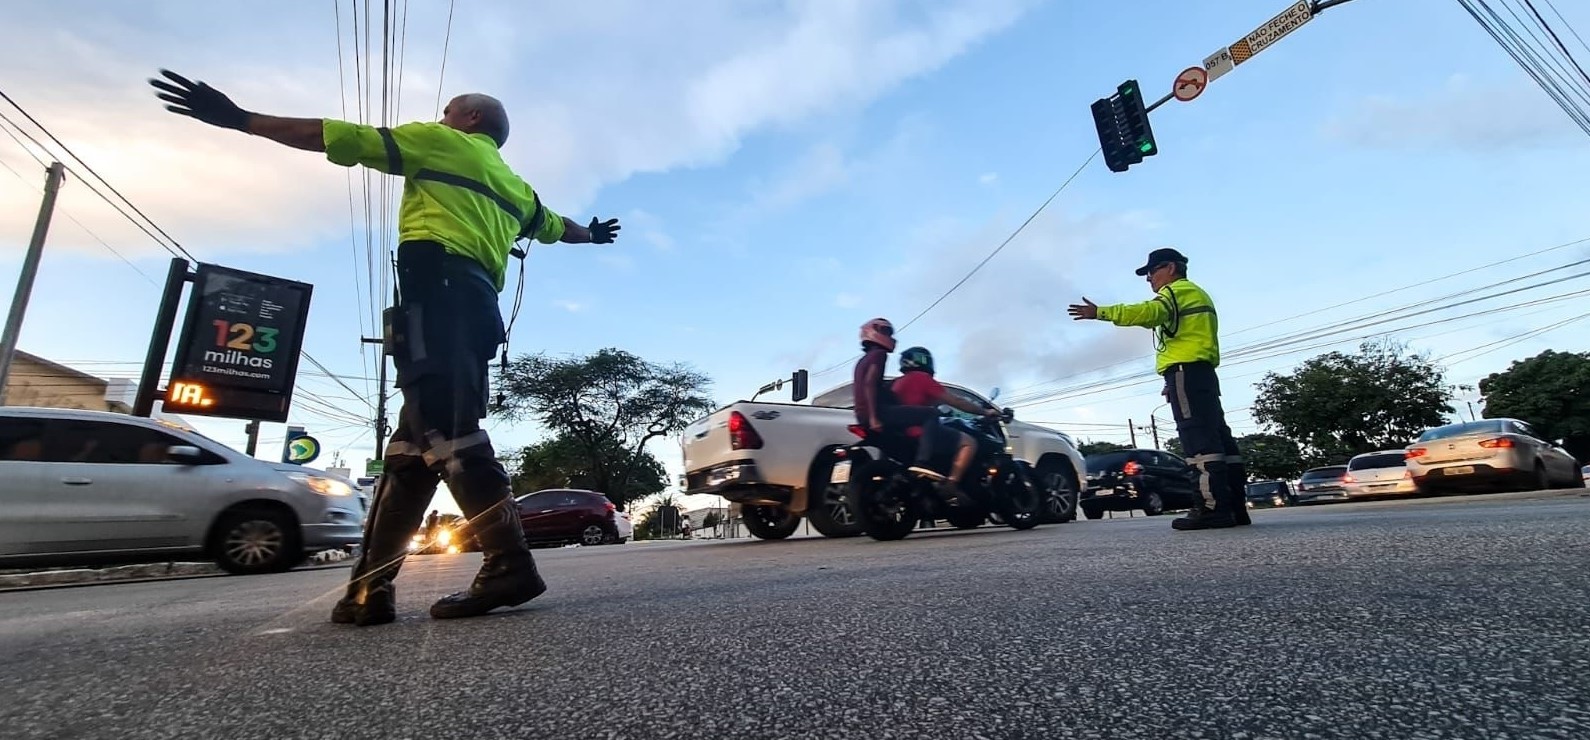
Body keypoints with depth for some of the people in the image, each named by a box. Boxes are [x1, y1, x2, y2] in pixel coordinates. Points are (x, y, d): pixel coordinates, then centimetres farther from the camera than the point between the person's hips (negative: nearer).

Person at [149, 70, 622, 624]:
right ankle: (370, 587, 5)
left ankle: (509, 563, -26)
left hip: (438, 288, -7)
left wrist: (238, 118, 21)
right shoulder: (512, 185, 34)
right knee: (413, 447, 4)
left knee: (445, 429, -19)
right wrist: (592, 234, 71)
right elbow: (554, 225, 50)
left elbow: (335, 137, 13)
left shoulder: (439, 141, 18)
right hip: (480, 303, 8)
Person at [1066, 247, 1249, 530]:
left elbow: (1147, 312, -22)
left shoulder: (1177, 291, 0)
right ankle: (1235, 506, 4)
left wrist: (1099, 312, -27)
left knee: (1200, 438, -16)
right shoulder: (1197, 295, 31)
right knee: (1216, 436, 5)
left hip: (1185, 371, -10)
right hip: (1203, 372, 10)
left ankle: (1215, 507, -20)